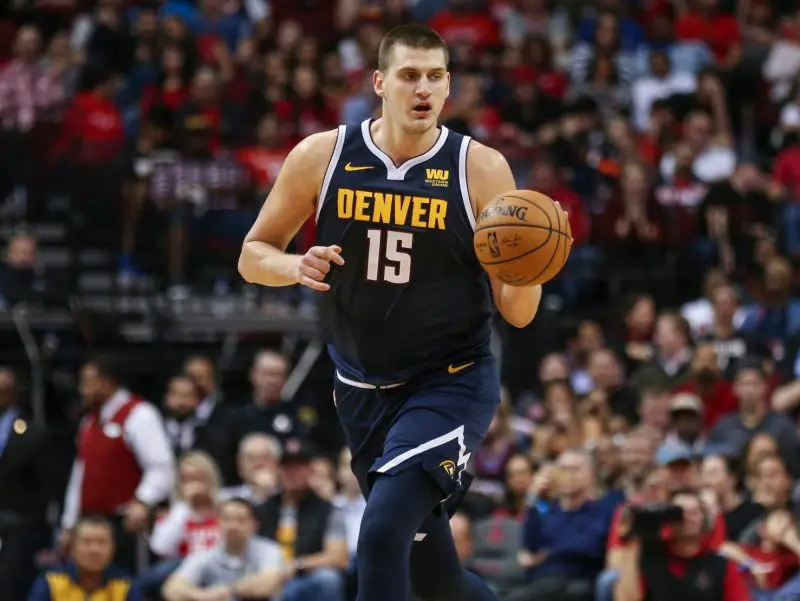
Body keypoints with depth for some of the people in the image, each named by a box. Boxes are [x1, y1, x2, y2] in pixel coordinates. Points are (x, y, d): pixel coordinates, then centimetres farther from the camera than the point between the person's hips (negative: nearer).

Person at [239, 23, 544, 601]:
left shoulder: (481, 169, -10)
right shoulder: (322, 157, -5)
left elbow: (517, 312, -7)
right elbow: (254, 256, 5)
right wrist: (297, 267, -16)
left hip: (453, 381, -3)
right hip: (364, 389, 4)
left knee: (384, 530, -25)